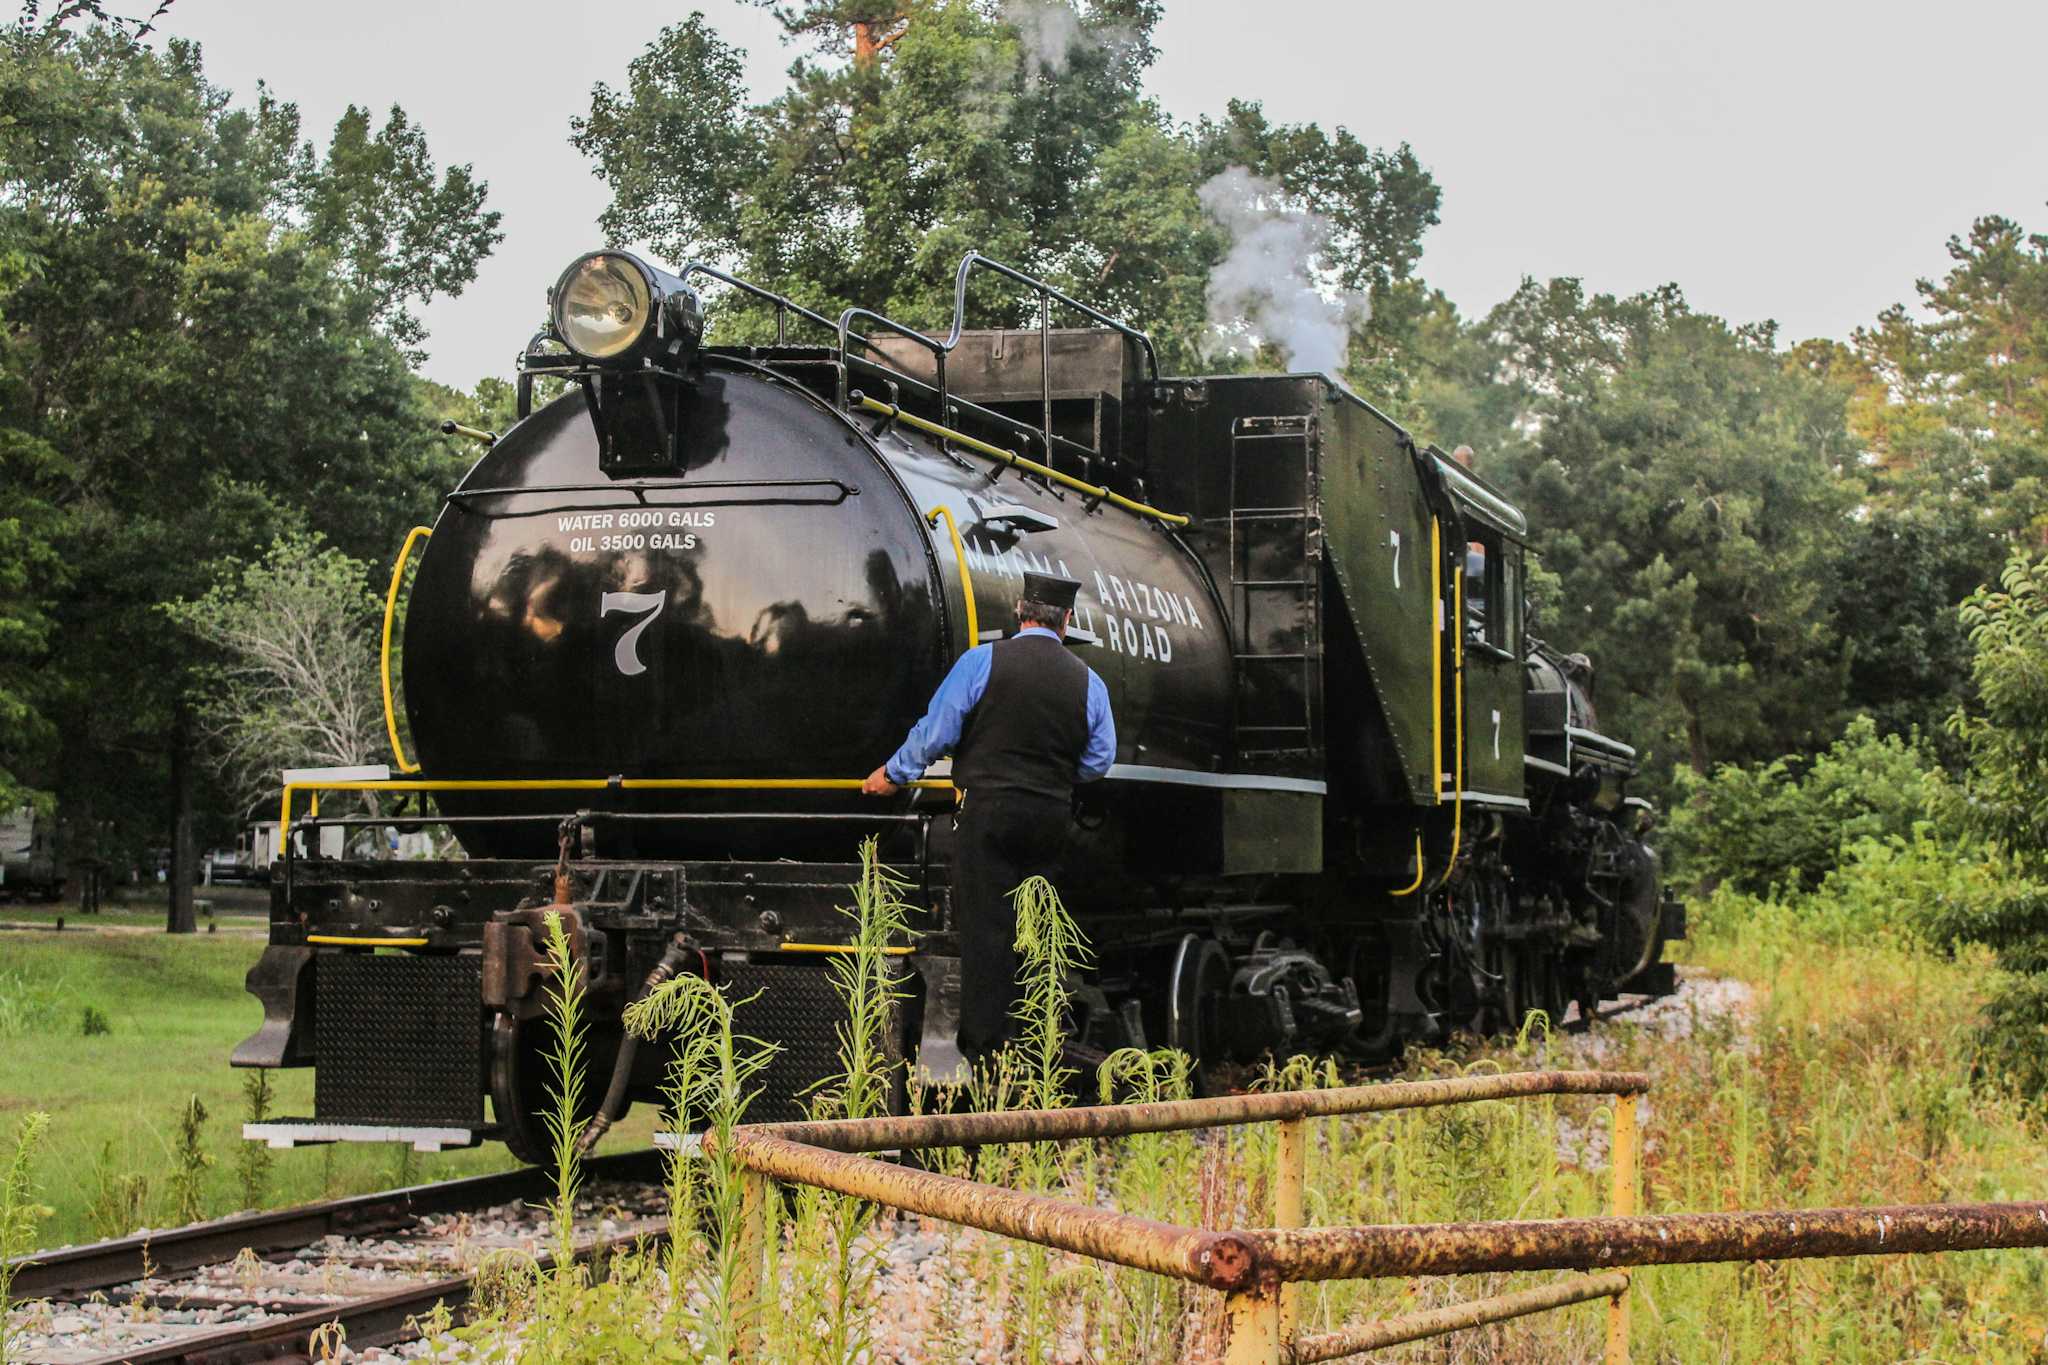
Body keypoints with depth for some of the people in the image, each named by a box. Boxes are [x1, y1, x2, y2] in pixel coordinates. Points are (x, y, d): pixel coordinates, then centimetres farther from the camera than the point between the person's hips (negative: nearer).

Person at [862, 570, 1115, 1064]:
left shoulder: (982, 661, -7)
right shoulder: (1088, 682, 4)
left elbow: (936, 729, -5)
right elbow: (1099, 760, 10)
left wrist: (894, 774, 9)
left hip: (987, 810, -3)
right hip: (1050, 819, 3)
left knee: (985, 926, -1)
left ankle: (983, 1043, -2)